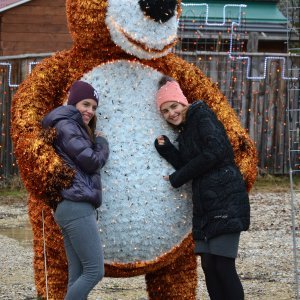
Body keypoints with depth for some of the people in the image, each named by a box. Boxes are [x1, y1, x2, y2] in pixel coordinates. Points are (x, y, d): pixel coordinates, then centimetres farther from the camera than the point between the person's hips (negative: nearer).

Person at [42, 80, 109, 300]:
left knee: (78, 275, 3)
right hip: (77, 207, -10)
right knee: (95, 271, -13)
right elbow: (92, 162, -11)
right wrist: (102, 145, 8)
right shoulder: (67, 126, -6)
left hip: (73, 207, 10)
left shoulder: (75, 127, 25)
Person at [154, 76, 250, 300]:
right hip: (205, 206, 9)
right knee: (209, 265, 5)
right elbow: (188, 166, 13)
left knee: (224, 266, -12)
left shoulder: (202, 116, -3)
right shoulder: (185, 132, 20)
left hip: (225, 202, -9)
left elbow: (215, 151, -16)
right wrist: (166, 149, 1)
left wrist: (178, 178, -8)